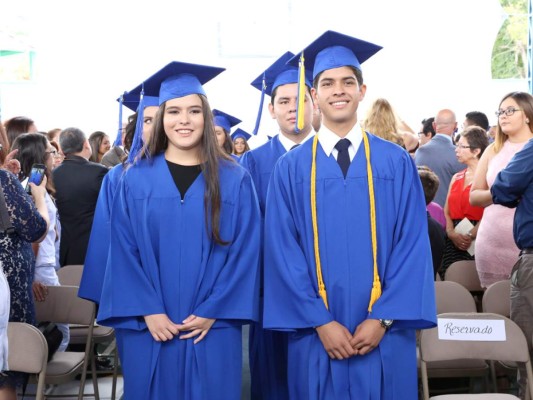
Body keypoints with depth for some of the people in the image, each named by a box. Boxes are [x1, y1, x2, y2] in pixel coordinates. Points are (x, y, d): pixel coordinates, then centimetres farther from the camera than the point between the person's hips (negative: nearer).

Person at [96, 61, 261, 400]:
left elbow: (245, 252, -3)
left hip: (213, 328, 0)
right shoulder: (136, 179, 2)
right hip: (149, 328, 1)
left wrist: (212, 312, -9)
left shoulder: (235, 179, 1)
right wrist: (148, 311, -9)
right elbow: (124, 252, 0)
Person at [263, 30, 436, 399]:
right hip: (317, 335, 0)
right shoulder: (291, 168, 2)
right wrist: (320, 321, -10)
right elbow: (283, 251, -2)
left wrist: (383, 318, -10)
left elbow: (413, 244, -2)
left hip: (385, 333, 0)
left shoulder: (396, 163, 2)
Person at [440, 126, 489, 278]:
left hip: (475, 242, -5)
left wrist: (469, 236, -19)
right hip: (452, 241, 6)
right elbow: (446, 212, 10)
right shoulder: (456, 178, 17)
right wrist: (452, 234, -7)